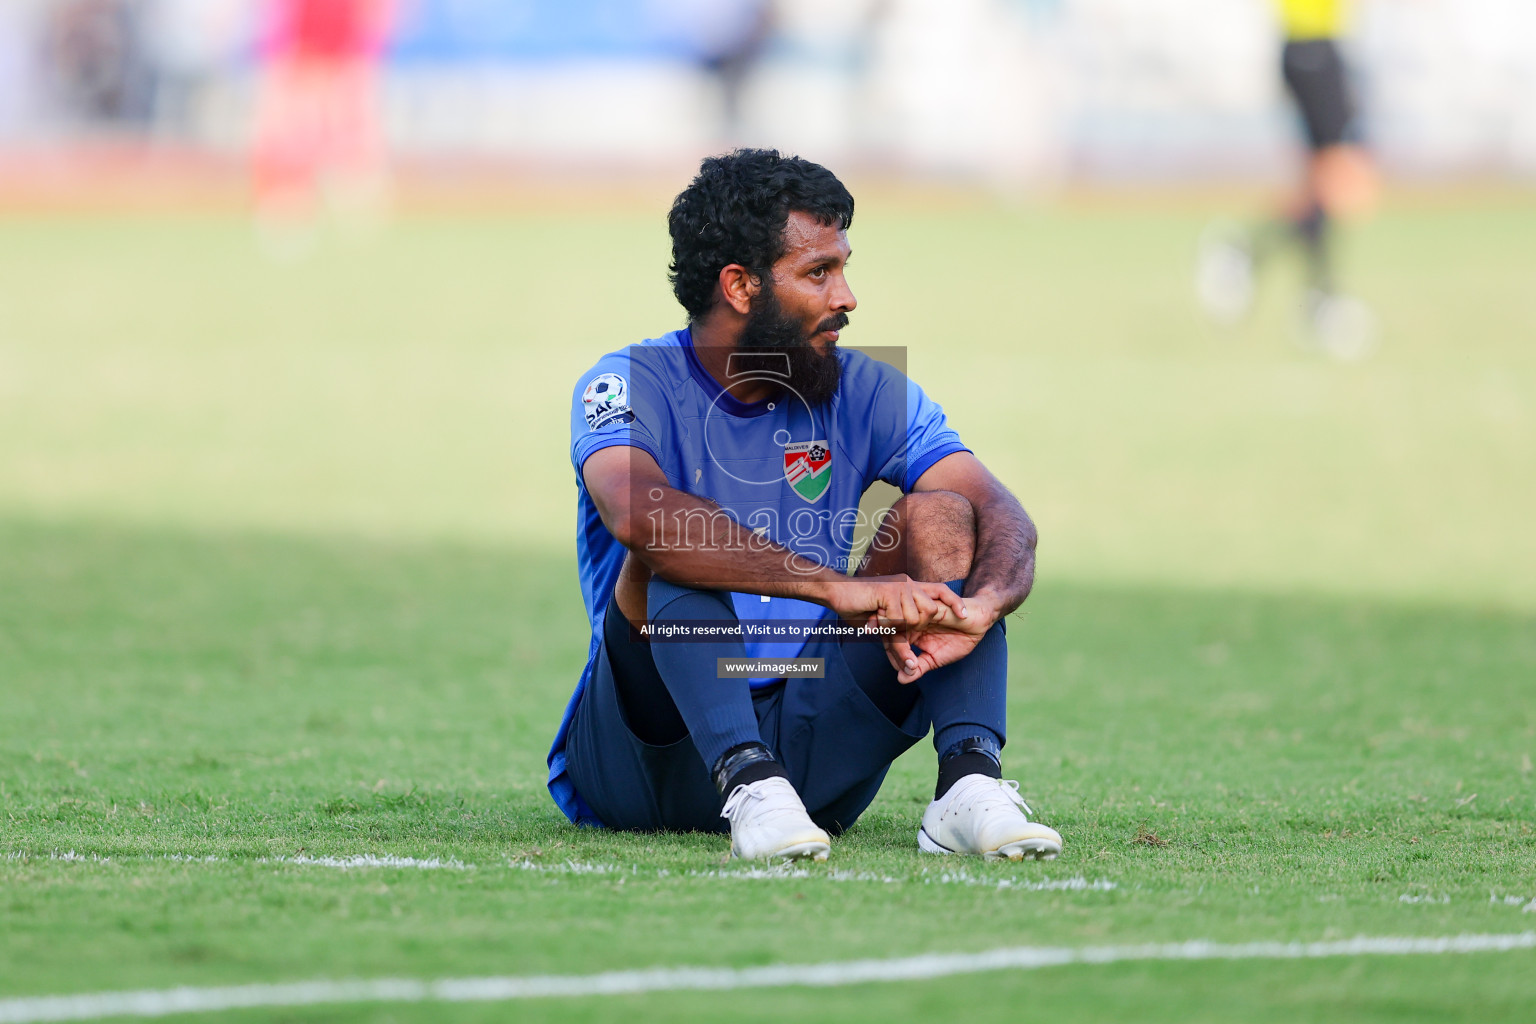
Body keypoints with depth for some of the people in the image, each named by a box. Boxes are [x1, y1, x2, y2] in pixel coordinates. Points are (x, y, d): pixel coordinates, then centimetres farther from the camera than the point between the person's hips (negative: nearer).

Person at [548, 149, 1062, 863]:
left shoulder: (866, 394, 6)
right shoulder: (633, 386, -7)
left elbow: (1003, 517, -7)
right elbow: (635, 514, -31)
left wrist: (979, 609, -32)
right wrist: (838, 587, -38)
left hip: (810, 745, 4)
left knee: (938, 517, -11)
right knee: (672, 557, -28)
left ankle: (968, 779, -31)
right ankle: (750, 787, -45)